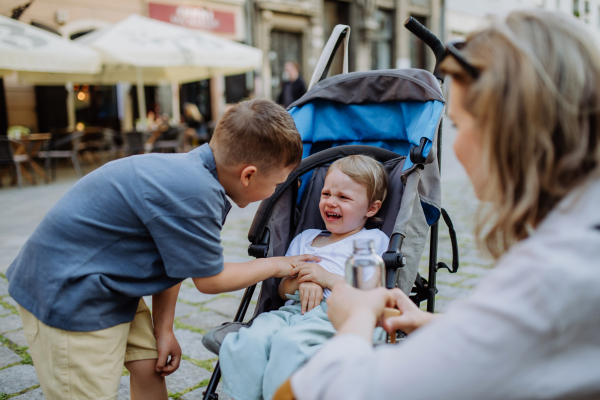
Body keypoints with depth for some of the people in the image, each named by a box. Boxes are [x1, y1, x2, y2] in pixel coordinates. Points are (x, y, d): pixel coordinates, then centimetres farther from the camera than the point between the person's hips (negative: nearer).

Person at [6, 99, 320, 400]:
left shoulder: (191, 169, -3)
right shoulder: (193, 193, -32)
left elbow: (172, 256, 6)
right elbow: (209, 280, -16)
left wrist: (163, 328, 8)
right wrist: (276, 265, -3)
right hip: (65, 294, -9)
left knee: (151, 366, 13)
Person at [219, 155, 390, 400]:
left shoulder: (374, 240, 14)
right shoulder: (305, 238, 31)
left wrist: (328, 278, -6)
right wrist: (301, 280, 2)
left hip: (334, 315, -5)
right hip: (291, 310, 5)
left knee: (289, 341, -37)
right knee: (246, 341, -28)